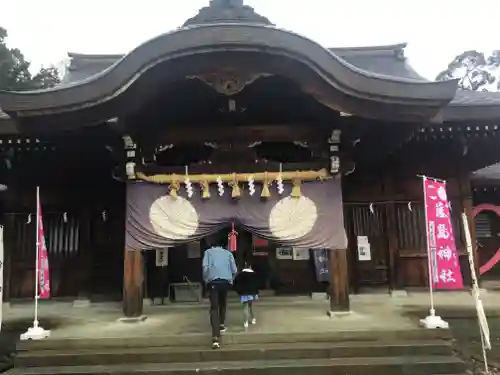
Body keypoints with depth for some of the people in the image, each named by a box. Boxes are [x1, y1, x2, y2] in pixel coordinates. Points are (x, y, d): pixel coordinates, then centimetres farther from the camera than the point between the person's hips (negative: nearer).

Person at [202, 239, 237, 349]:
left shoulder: (208, 252, 14)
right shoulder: (228, 253, 18)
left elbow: (205, 267, -3)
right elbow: (234, 270, 10)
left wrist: (206, 280, 9)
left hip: (213, 281, -2)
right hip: (226, 281, 2)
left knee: (214, 308, -4)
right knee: (223, 304, 28)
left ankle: (216, 337, -16)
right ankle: (221, 325, 29)